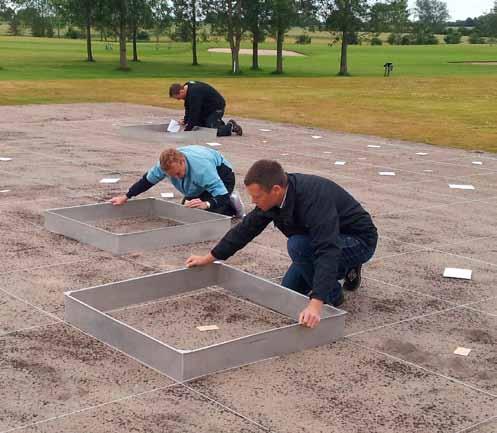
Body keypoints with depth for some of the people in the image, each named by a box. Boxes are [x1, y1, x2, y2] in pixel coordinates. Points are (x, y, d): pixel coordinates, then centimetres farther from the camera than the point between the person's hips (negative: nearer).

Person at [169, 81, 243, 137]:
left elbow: (194, 112, -31)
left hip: (216, 107, -10)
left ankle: (231, 127, 1)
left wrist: (187, 129, -26)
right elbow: (188, 108, 8)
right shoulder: (187, 90, -1)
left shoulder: (194, 93, -33)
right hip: (207, 108, 10)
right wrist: (185, 120, -6)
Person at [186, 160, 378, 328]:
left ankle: (332, 295, -10)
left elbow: (327, 250, -46)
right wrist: (209, 258, 5)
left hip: (359, 241, -8)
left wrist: (316, 304, -55)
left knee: (298, 245, -31)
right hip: (325, 239, 8)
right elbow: (247, 228, 0)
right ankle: (345, 269, 22)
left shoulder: (315, 198, -38)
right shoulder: (274, 197, -12)